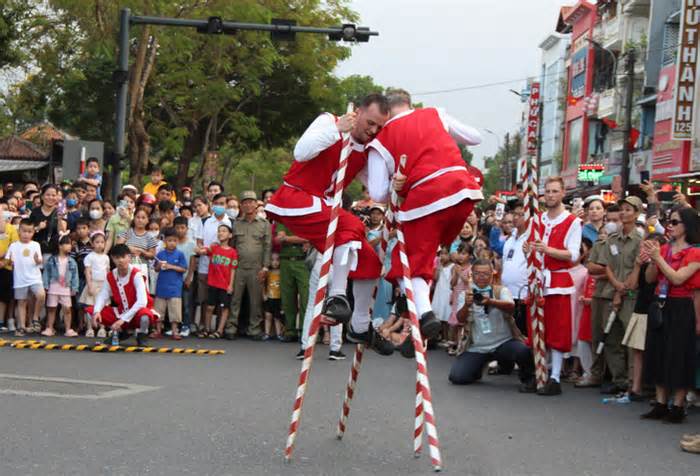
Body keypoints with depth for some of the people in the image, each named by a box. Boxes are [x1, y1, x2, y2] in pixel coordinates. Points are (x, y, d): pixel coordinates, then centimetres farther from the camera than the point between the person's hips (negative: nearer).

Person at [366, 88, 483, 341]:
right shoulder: (434, 114, 18)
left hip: (425, 197, -3)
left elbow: (378, 194, 4)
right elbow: (475, 138, 29)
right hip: (463, 189, 4)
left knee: (411, 262, 6)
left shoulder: (380, 140, 11)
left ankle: (423, 311, -17)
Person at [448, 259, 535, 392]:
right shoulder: (466, 294, 4)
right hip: (476, 348, 2)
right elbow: (460, 319, -12)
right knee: (457, 377, -14)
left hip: (504, 342, -2)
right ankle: (478, 367, 20)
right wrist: (466, 305, -35)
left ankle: (527, 378, -1)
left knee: (523, 351, -33)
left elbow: (511, 306, -22)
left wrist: (490, 302, -42)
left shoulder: (501, 290, 0)